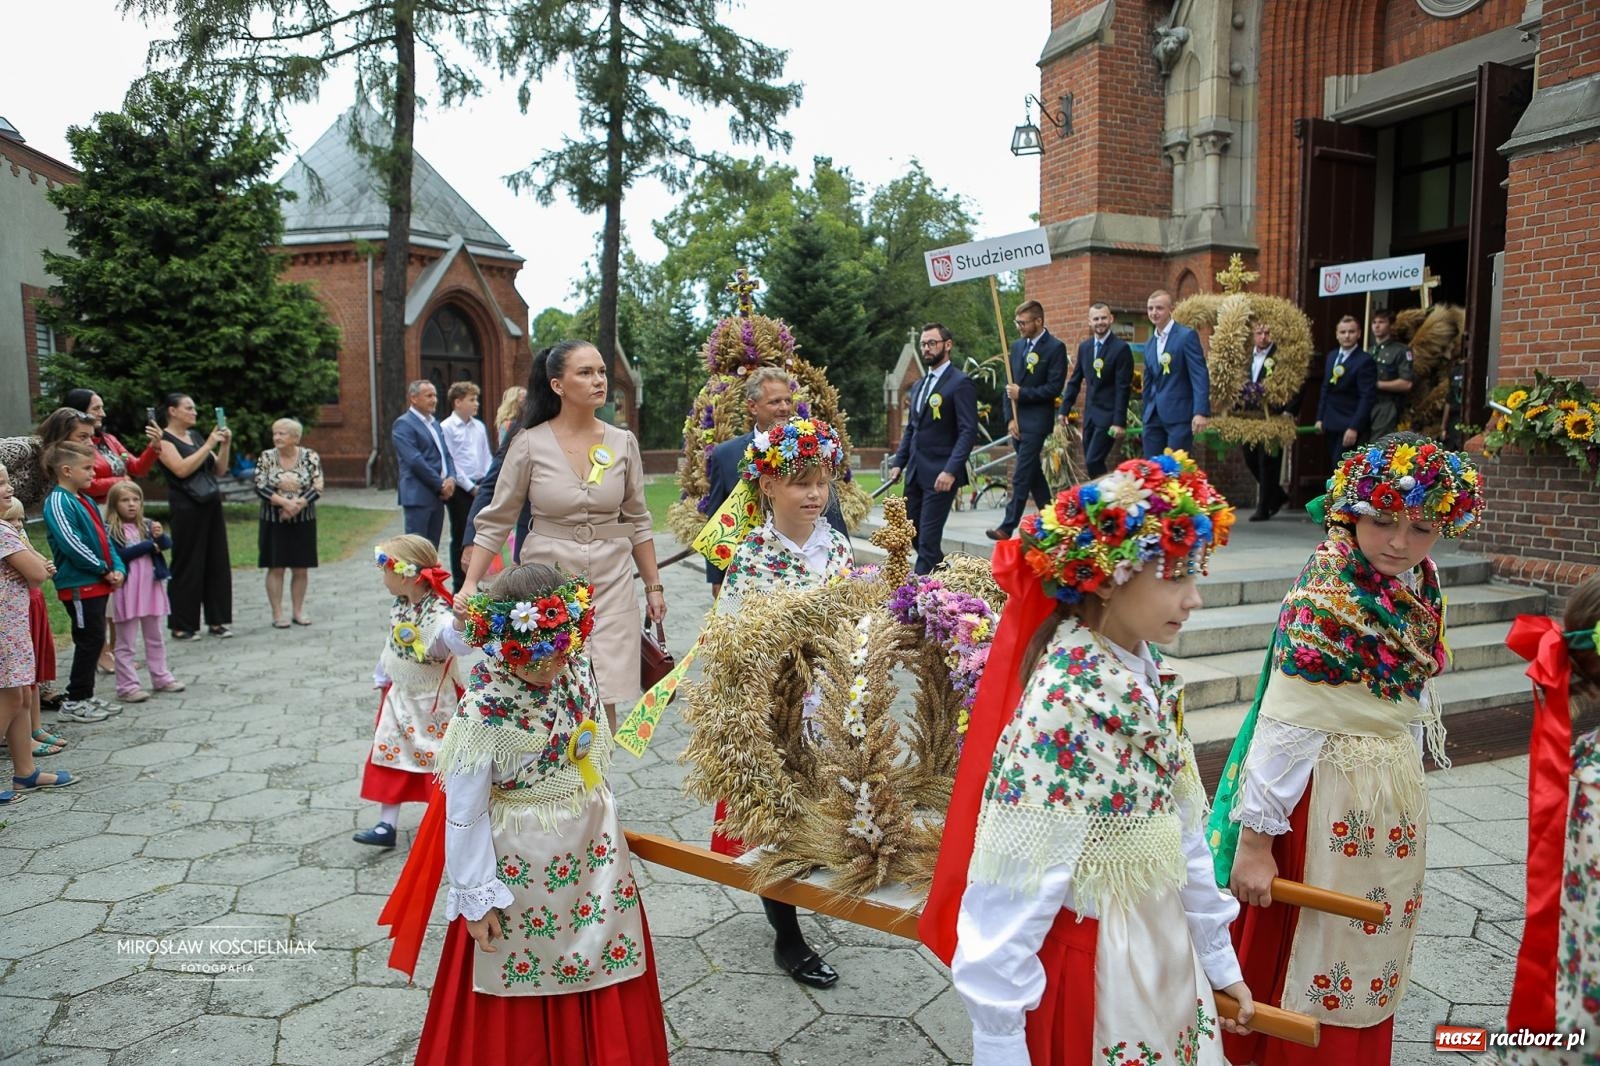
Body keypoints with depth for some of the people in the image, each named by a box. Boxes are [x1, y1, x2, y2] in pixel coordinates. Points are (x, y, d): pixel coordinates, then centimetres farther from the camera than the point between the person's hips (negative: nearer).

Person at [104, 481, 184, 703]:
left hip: (151, 587, 5)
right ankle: (127, 686, 6)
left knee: (155, 638, 16)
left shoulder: (147, 525, 9)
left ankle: (161, 678, 26)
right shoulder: (110, 530, -6)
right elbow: (118, 555, -19)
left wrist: (160, 536, -25)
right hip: (127, 591, -5)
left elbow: (168, 544, -3)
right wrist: (149, 545, -13)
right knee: (126, 643, 2)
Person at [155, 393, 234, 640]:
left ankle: (218, 620, 14)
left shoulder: (196, 436, 15)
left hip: (211, 506, 7)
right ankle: (182, 626, 8)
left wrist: (225, 445, 0)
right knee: (188, 566, -1)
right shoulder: (164, 440, -5)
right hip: (186, 510, -7)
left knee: (218, 563, 7)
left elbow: (220, 470, 14)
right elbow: (181, 469, -20)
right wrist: (208, 445, -18)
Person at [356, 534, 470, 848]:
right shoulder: (399, 606, -3)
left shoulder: (439, 613, -30)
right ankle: (387, 824, 17)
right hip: (399, 697, 8)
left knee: (439, 761, 6)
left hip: (434, 703, -7)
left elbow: (460, 643, -49)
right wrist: (382, 679, 21)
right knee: (390, 757, 9)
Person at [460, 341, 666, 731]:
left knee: (603, 701, 2)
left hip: (610, 581, 2)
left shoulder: (623, 443, 1)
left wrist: (654, 585, 10)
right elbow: (496, 520, 0)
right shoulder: (529, 443, -6)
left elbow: (637, 521, 9)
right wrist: (470, 584, -5)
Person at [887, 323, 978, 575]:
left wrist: (951, 471, -23)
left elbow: (968, 431, -15)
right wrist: (898, 462, 9)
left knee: (929, 535, -7)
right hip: (915, 472, 8)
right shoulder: (919, 385, 17)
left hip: (940, 474, -8)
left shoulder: (960, 383, -8)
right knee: (912, 531, 12)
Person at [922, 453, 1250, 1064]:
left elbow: (1180, 826, 6)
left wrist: (1219, 956, 13)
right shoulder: (1065, 700, -27)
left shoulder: (1147, 674, -2)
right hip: (1091, 959, -8)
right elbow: (1012, 888, -26)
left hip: (1165, 944, 8)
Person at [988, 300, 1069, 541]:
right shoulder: (1017, 347, 13)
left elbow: (1054, 388, -12)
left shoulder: (1055, 347, -7)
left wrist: (1022, 393, -14)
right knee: (1033, 474, 14)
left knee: (1021, 477, -9)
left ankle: (1007, 527, -8)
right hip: (1017, 421, 7)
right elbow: (1009, 386, 11)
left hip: (1036, 422, -7)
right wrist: (1010, 419, 2)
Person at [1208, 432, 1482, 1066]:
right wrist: (1256, 836, -24)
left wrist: (1408, 770, 19)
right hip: (1331, 793, -8)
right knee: (1310, 946, 6)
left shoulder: (1420, 583, 1)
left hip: (1398, 792, 8)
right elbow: (1285, 722, -24)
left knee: (1371, 944, 22)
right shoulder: (1326, 594, -23)